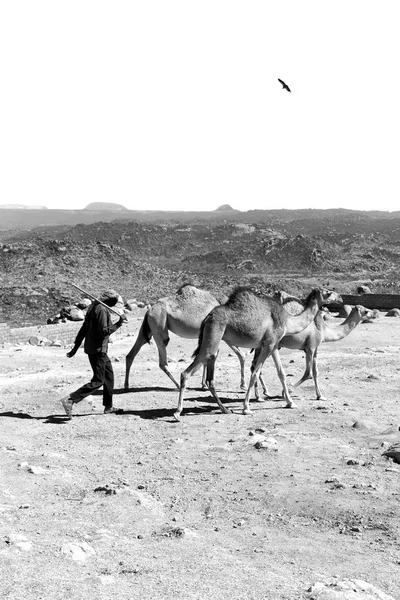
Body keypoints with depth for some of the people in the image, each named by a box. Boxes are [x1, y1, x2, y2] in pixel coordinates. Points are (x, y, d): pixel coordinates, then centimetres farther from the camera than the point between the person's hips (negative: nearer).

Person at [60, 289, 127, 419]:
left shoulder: (93, 307, 13)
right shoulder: (102, 310, -17)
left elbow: (83, 329, 15)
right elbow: (104, 331, -24)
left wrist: (76, 347, 18)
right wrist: (118, 324, -17)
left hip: (91, 348, 10)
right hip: (98, 349, -10)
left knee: (109, 374, 20)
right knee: (97, 381, -8)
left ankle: (108, 406, 27)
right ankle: (70, 400, -17)